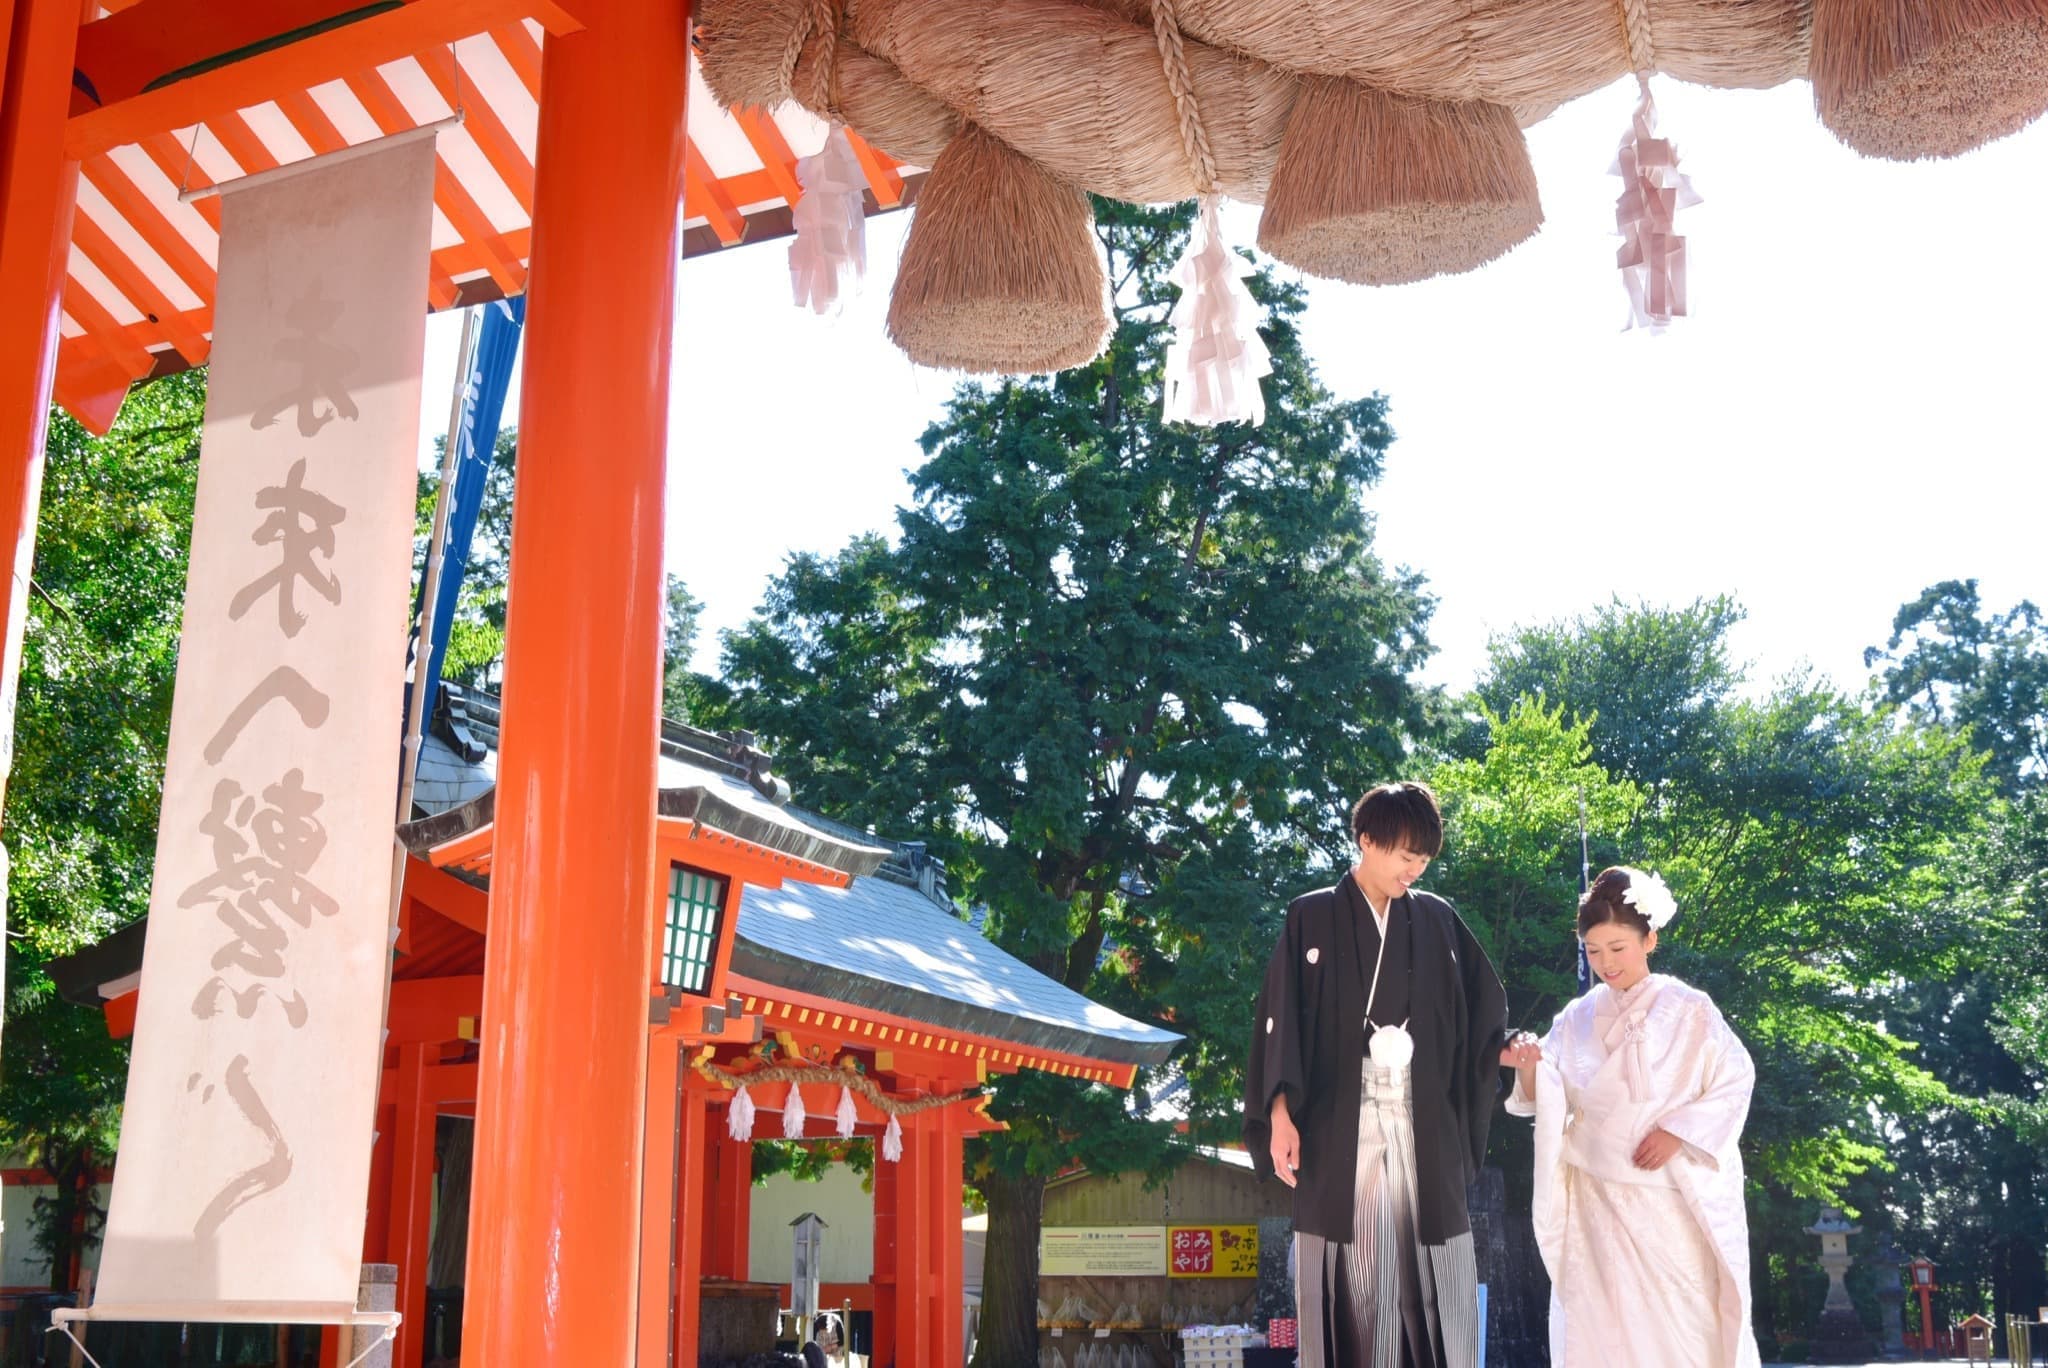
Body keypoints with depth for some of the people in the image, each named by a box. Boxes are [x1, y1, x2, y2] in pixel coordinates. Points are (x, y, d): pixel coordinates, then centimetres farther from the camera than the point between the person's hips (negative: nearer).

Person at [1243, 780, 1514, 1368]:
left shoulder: (1438, 920, 11)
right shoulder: (1312, 918, 3)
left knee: (1437, 1282, -1)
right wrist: (1280, 1111, -10)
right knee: (1351, 1281, -4)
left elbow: (1483, 1007, 14)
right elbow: (1281, 1018, -1)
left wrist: (1509, 1049, -6)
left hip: (1424, 1126, 3)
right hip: (1341, 1127, -3)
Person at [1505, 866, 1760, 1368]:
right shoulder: (1577, 1018, 6)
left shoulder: (1688, 1011, -2)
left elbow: (1734, 1080, -3)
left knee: (1680, 1318, 0)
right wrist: (1530, 1070, -16)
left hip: (1671, 1199, -3)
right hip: (1596, 1199, 3)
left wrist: (1678, 1132, -14)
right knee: (1601, 1317, 0)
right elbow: (1552, 1103, 5)